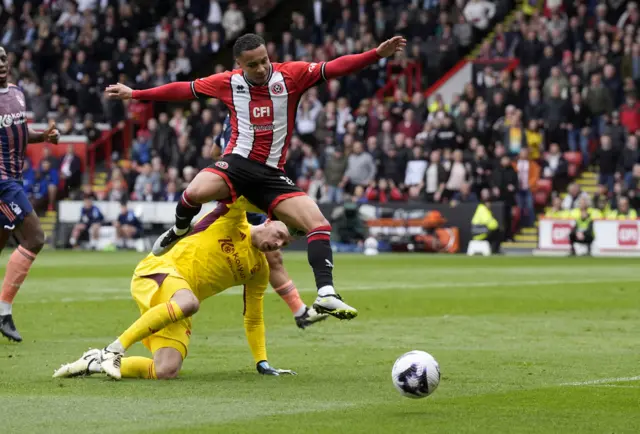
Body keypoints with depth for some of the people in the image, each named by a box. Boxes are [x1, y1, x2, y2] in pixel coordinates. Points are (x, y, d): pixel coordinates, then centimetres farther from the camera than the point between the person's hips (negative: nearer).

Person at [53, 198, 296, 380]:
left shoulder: (259, 270, 17)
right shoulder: (233, 221, 2)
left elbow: (253, 319, 23)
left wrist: (262, 363, 20)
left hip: (176, 308, 6)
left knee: (167, 371, -20)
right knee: (188, 302, -42)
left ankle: (94, 363, -1)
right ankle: (115, 348, -33)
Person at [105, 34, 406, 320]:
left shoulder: (291, 75, 0)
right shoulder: (228, 82, 4)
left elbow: (334, 68, -9)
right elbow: (183, 89, 14)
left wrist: (377, 54, -23)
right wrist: (134, 94, 17)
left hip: (272, 174, 1)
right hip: (238, 163, -1)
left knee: (318, 223, -17)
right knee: (195, 192, -31)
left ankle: (325, 294, -18)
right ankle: (179, 231, 4)